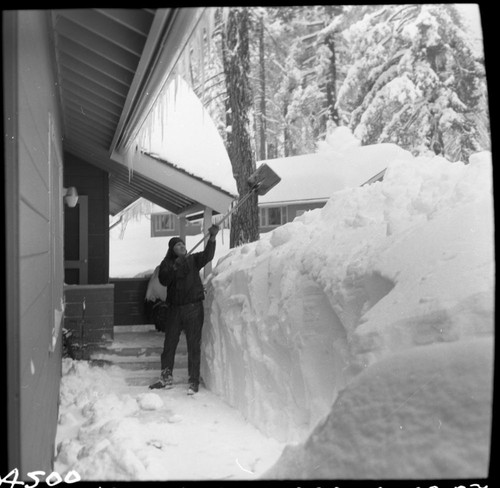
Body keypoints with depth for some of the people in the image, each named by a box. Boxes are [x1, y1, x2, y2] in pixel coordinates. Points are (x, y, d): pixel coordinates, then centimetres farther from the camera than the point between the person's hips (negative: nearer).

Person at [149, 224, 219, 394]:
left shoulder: (193, 260, 4)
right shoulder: (167, 264, 7)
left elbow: (207, 255, -14)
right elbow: (163, 280, -9)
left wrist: (212, 238, -28)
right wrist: (174, 268, -21)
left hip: (193, 308, -2)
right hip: (175, 308, 3)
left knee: (193, 345, -3)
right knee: (169, 343, 10)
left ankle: (194, 382, 3)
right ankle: (166, 378, 25)